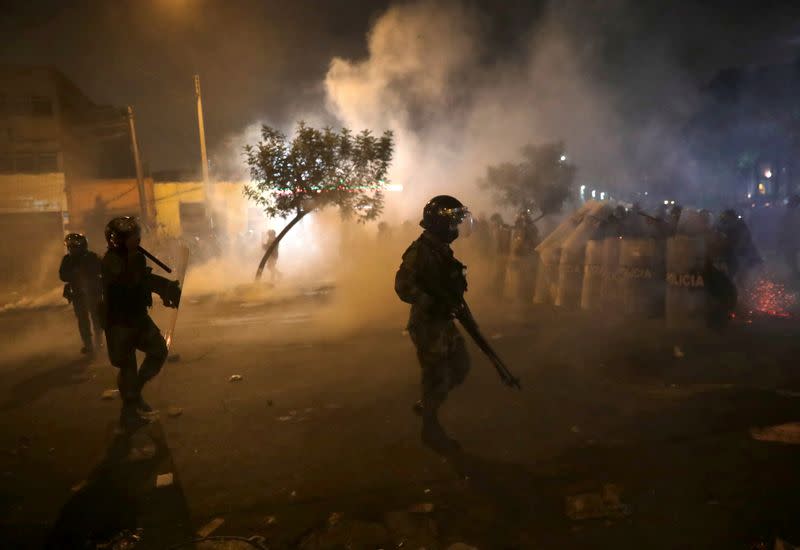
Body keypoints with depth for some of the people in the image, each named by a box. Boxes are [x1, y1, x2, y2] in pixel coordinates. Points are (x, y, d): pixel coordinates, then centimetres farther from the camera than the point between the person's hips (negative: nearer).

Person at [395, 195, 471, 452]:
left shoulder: (441, 249, 10)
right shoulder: (420, 250, -19)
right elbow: (403, 286, -25)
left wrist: (455, 303, 18)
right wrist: (434, 304, -29)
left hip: (445, 321, 9)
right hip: (428, 324, -9)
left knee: (460, 367, 16)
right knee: (438, 377, 1)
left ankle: (426, 404, 32)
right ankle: (431, 429, 20)